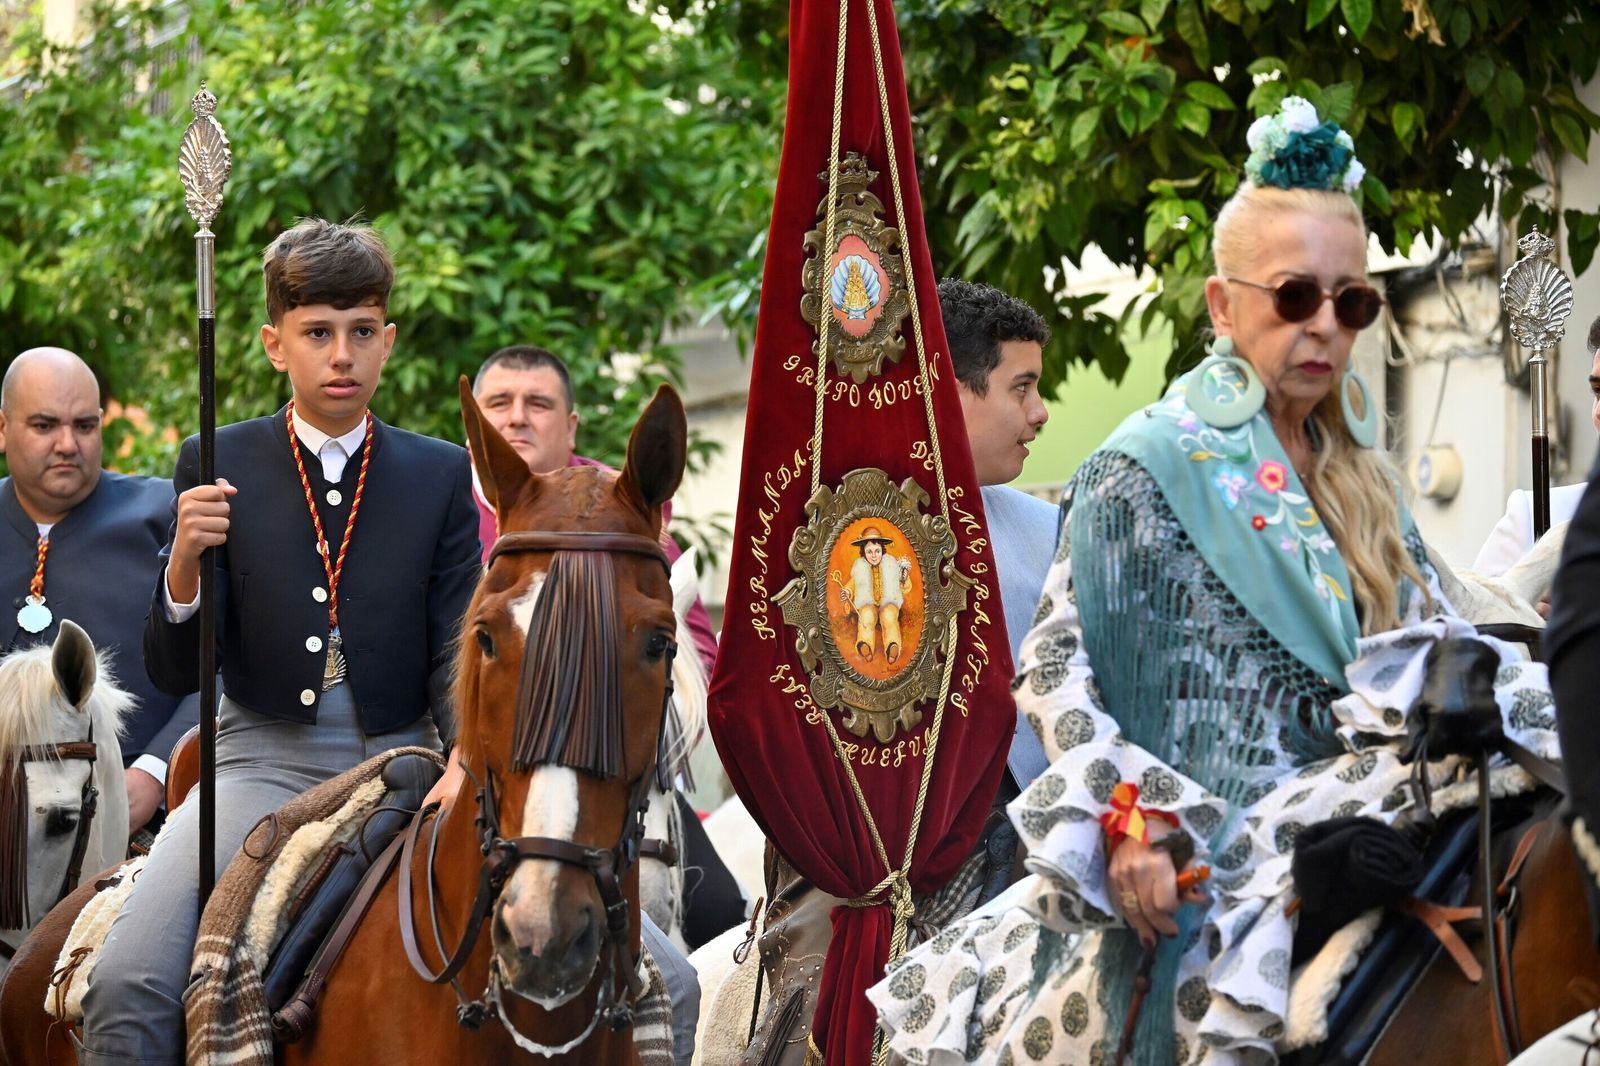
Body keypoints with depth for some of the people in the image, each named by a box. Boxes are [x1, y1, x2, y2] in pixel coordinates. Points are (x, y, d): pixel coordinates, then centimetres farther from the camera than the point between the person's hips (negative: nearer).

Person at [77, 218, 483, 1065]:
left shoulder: (442, 475, 7)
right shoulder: (216, 468, 4)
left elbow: (455, 653, 6)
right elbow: (174, 672, 0)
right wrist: (186, 562, -20)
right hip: (263, 762, -1)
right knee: (126, 984, -22)